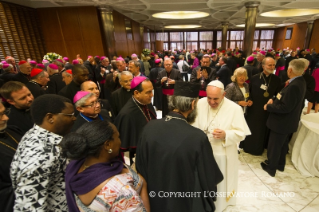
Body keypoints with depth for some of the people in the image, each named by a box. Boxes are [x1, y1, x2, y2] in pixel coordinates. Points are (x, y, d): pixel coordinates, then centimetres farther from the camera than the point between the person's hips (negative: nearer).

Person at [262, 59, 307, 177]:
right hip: (287, 121, 10)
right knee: (282, 144, 25)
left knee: (274, 145, 9)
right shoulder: (299, 81, 2)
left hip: (282, 122, -10)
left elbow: (285, 107, -29)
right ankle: (280, 165, 44)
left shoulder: (294, 86, -30)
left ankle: (271, 167, 28)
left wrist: (268, 107, -18)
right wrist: (274, 100, -4)